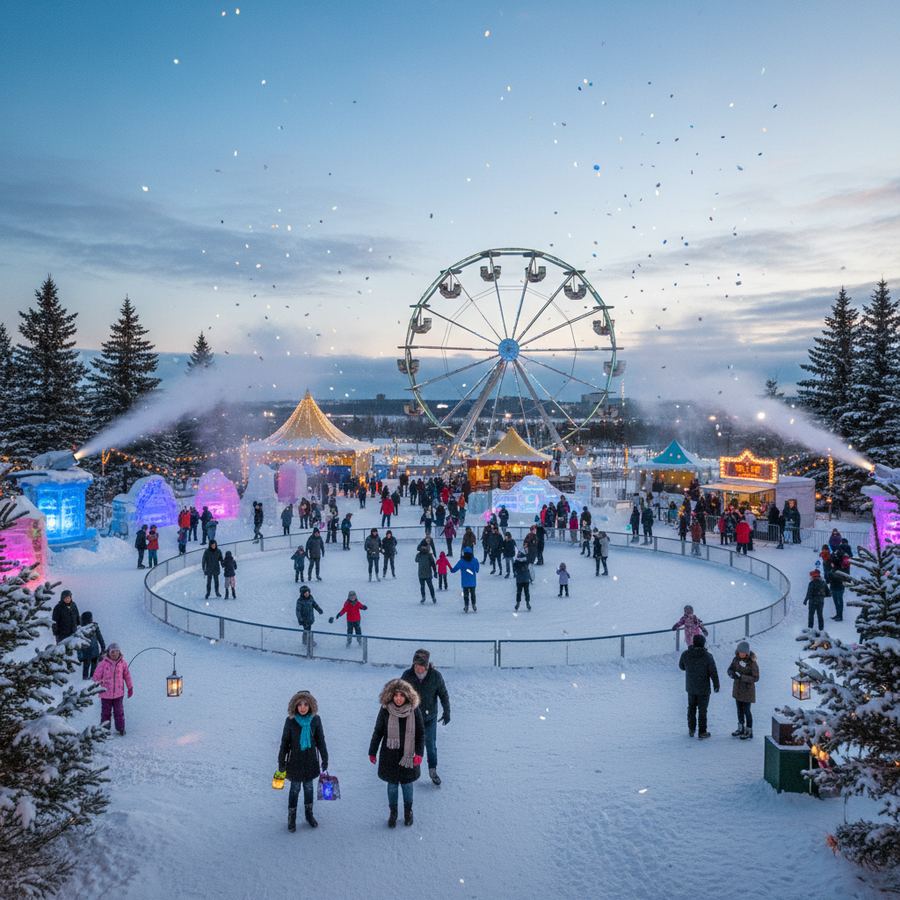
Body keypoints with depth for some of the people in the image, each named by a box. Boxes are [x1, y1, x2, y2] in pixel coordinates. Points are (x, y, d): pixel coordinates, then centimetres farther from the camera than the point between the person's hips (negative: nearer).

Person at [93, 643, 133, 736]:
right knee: (105, 712, 10)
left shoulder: (122, 663, -2)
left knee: (119, 712, 9)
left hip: (118, 693, 1)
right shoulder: (103, 664, -10)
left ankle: (121, 728, 23)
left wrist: (130, 687, 15)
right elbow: (96, 676, -5)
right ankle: (104, 729, 24)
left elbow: (127, 675, 9)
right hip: (106, 694, -1)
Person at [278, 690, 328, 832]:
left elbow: (320, 740, -1)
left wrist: (325, 759, 2)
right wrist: (281, 762, -2)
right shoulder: (290, 721, -15)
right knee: (295, 788, 8)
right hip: (295, 761, -2)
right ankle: (291, 817, 26)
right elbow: (284, 742, -6)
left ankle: (309, 814, 35)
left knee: (308, 787, 16)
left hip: (310, 760, 2)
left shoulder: (315, 719, -10)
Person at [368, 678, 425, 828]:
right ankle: (392, 812, 32)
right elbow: (377, 732, -2)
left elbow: (421, 733, -4)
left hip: (408, 755, 0)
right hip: (390, 756, 0)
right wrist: (372, 752, 4)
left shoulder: (414, 710, -12)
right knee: (392, 785, 11)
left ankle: (408, 811, 36)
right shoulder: (385, 710, -12)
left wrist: (419, 753, -10)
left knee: (407, 784, 13)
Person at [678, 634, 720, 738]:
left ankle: (691, 730, 30)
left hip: (690, 687, 3)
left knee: (691, 708, 20)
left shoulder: (685, 654, -12)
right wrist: (716, 685, 0)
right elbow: (713, 672, -14)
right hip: (703, 688, -3)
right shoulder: (707, 656, -21)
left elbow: (681, 666, 5)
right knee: (702, 710, 9)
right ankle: (702, 732, 18)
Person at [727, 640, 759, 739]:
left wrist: (742, 677, -31)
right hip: (737, 688, 5)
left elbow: (755, 678, -21)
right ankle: (741, 728, 33)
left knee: (746, 711, 4)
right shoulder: (736, 659, -7)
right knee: (739, 709, 17)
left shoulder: (752, 662, -22)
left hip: (747, 690, -5)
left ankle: (749, 732, 20)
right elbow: (730, 669, 0)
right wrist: (731, 674, -24)